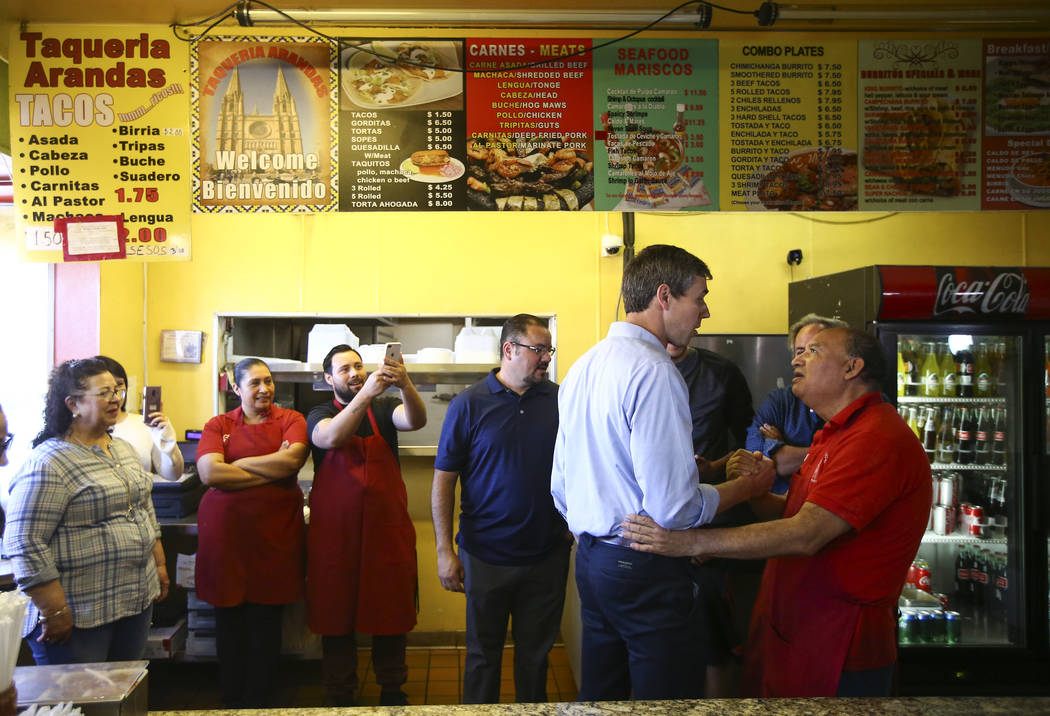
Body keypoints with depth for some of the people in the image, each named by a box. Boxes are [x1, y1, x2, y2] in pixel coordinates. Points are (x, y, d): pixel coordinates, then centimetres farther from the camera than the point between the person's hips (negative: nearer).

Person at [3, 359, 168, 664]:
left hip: (138, 601, 7)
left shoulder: (124, 450, 10)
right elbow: (25, 546, -19)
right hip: (78, 617, -7)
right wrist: (54, 612, -19)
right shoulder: (47, 462, -16)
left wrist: (159, 564, 18)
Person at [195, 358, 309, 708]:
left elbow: (292, 459, -13)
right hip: (225, 531, 1)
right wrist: (273, 470, -10)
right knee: (229, 623, 9)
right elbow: (209, 473, -10)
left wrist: (239, 463, -6)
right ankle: (231, 702, 25)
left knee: (266, 624, 6)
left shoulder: (291, 420, 6)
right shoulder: (217, 425, 6)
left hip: (274, 533, -1)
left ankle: (260, 703, 21)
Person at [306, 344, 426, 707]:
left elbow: (416, 420, -18)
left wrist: (405, 384, -39)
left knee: (391, 614, 11)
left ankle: (392, 690, 30)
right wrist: (365, 394, -37)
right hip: (334, 533, -1)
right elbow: (332, 437, -23)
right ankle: (340, 696, 27)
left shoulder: (384, 408, 3)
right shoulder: (320, 415, 1)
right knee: (336, 618, 9)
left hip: (388, 529, 1)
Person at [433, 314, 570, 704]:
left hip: (548, 555, 2)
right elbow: (443, 481, -6)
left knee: (536, 652, 17)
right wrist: (445, 551, -9)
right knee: (483, 654, 15)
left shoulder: (559, 400, 0)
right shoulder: (469, 404, -7)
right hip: (486, 555, -2)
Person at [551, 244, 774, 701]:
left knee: (599, 695, 20)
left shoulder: (582, 367, 9)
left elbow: (560, 487, 15)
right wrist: (748, 487, -6)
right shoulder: (654, 372, -19)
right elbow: (674, 507, -22)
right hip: (645, 569, -9)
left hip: (589, 559, 9)